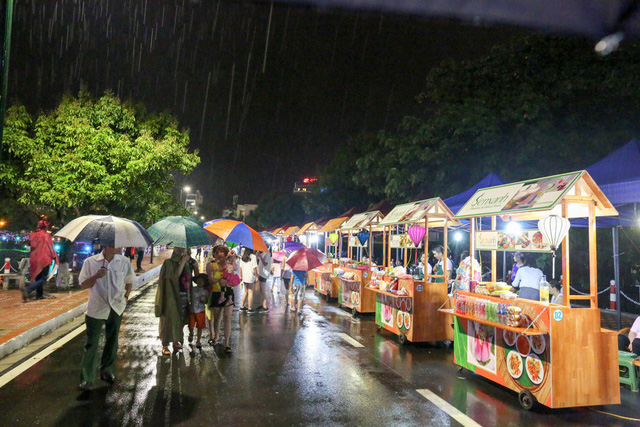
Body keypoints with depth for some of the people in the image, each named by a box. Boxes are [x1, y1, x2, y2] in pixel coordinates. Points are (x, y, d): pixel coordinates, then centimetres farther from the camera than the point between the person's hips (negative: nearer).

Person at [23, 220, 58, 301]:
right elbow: (50, 248, -7)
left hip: (34, 259, 7)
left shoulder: (33, 234, 7)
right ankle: (28, 289, -22)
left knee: (38, 277, 16)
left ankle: (39, 294, 16)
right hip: (44, 259, -7)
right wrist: (55, 257, 2)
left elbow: (31, 246, 14)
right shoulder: (46, 235, -9)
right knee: (43, 279, -4)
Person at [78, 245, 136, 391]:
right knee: (91, 344, 0)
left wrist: (126, 297, 5)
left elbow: (129, 281, 13)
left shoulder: (124, 262, -2)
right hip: (96, 309, -2)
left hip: (116, 308, 3)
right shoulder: (90, 262, -7)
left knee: (112, 342, 13)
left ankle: (107, 371, 30)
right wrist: (96, 276, -19)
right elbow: (83, 284, -3)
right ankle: (87, 379, 9)